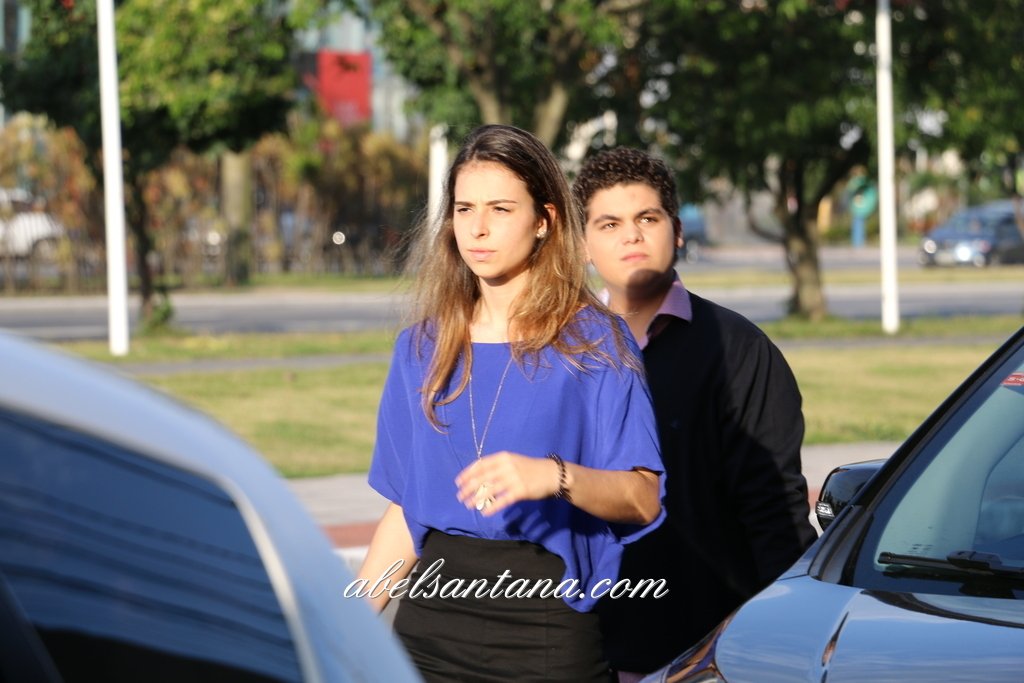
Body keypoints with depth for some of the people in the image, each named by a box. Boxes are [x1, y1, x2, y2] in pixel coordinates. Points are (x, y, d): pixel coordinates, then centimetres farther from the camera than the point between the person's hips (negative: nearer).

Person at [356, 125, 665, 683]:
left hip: (547, 631, -4)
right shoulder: (421, 348, 11)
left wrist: (554, 477, -29)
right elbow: (404, 511, 12)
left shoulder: (595, 343, -3)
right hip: (430, 620, 4)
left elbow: (643, 500, -11)